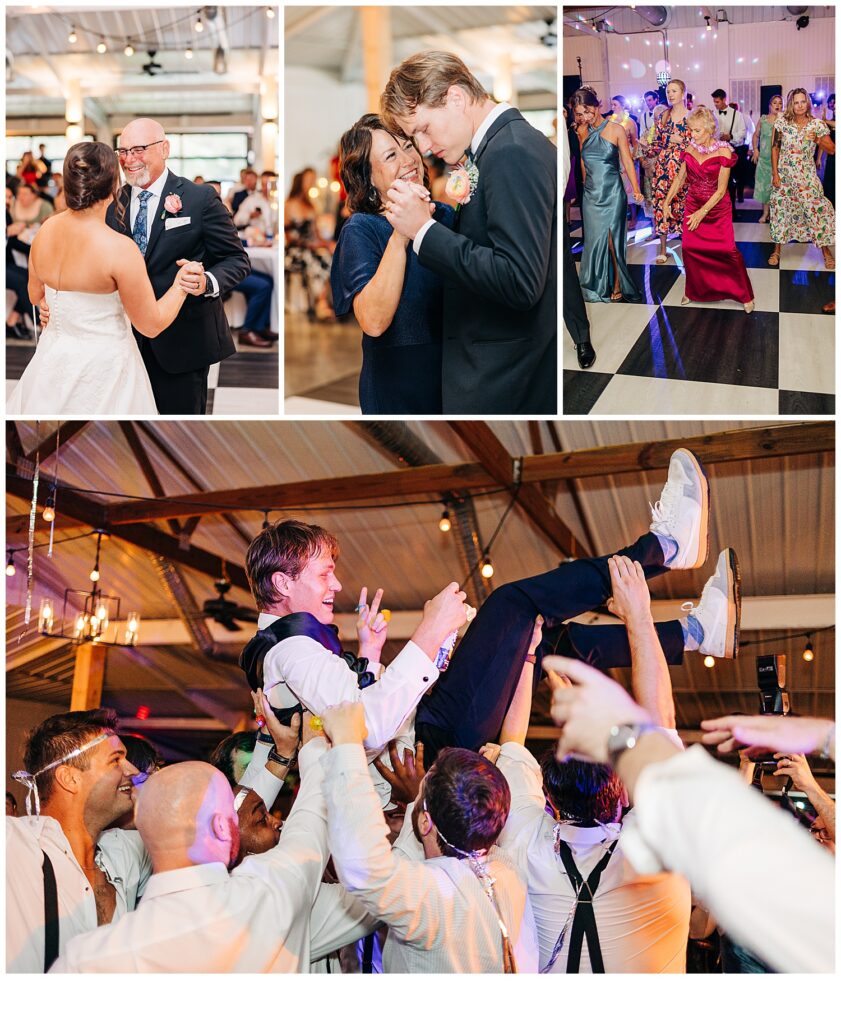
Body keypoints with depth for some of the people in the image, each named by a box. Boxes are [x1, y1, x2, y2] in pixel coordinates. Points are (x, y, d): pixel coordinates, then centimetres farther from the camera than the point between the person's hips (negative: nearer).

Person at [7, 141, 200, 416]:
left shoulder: (45, 230, -6)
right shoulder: (120, 248, -24)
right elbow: (152, 324, -15)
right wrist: (181, 283, 0)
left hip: (52, 362, 6)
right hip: (102, 370, -6)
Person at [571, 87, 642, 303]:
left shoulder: (615, 130, -4)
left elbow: (627, 162, -5)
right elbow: (583, 165, 11)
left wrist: (636, 189, -13)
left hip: (612, 194, -4)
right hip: (591, 195, 4)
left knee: (612, 241, -3)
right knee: (594, 241, 4)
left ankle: (617, 287, 6)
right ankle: (598, 288, 12)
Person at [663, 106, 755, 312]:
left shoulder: (723, 151, -15)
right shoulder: (690, 149, -2)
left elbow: (721, 190, -15)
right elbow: (680, 179, 9)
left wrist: (702, 212, -18)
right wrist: (667, 201, 1)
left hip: (717, 209, -4)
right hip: (692, 207, 4)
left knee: (727, 251, -9)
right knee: (690, 249, 0)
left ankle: (744, 295, 5)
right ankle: (694, 291, 20)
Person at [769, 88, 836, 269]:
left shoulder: (817, 125, -5)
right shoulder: (782, 122, -3)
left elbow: (831, 150, -3)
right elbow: (775, 148, 2)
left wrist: (817, 140, -21)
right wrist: (775, 173, -3)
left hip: (807, 176, -1)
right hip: (784, 176, 1)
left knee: (817, 210, -6)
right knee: (780, 209, 5)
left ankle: (826, 252, 6)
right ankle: (777, 251, 20)